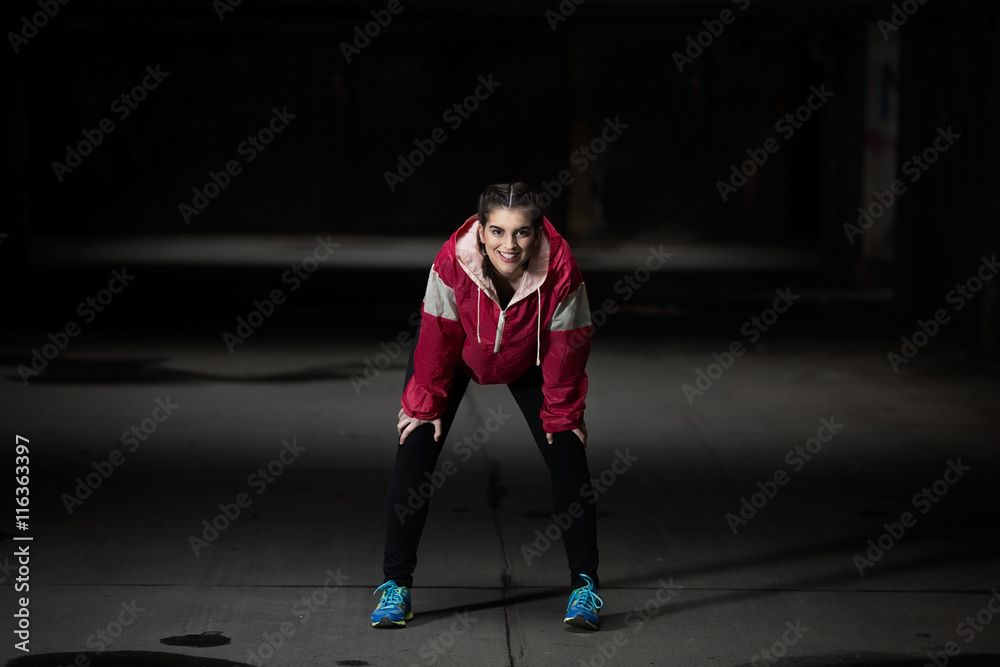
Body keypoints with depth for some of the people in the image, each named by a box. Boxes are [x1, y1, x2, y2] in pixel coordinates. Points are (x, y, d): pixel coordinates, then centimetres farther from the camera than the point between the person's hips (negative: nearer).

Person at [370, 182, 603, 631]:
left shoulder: (560, 273, -35)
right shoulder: (453, 262, -37)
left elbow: (565, 351, -20)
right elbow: (437, 339, -20)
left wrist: (562, 413, -10)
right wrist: (426, 403, -11)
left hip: (528, 360, 1)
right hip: (459, 353, 0)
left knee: (567, 455, -8)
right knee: (414, 451, -11)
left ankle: (585, 584, 3)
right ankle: (396, 584, -3)